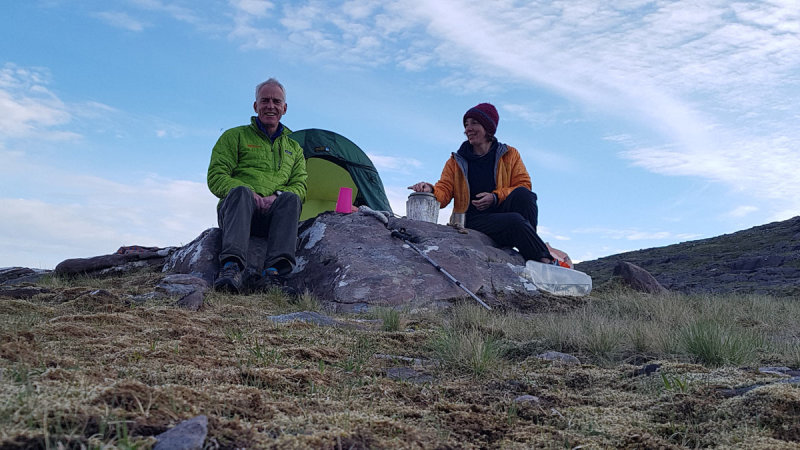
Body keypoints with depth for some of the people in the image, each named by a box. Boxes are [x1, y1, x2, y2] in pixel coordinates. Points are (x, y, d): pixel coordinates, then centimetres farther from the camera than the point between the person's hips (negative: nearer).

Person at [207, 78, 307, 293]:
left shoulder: (294, 148, 24)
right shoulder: (235, 136, 13)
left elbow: (299, 186, 13)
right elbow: (216, 177, 3)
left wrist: (276, 196, -11)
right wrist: (250, 194, -16)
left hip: (272, 217, 2)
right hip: (236, 210, -2)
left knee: (291, 198, -32)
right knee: (241, 192, -37)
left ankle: (276, 270, -47)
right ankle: (232, 268, -54)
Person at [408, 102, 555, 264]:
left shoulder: (509, 155, 13)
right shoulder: (456, 161, 13)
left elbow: (523, 185, 3)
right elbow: (443, 193, 2)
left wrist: (495, 197, -13)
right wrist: (431, 190, -23)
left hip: (501, 211, 2)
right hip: (474, 221, -1)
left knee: (523, 194, -30)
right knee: (515, 220, -32)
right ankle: (545, 260, -28)